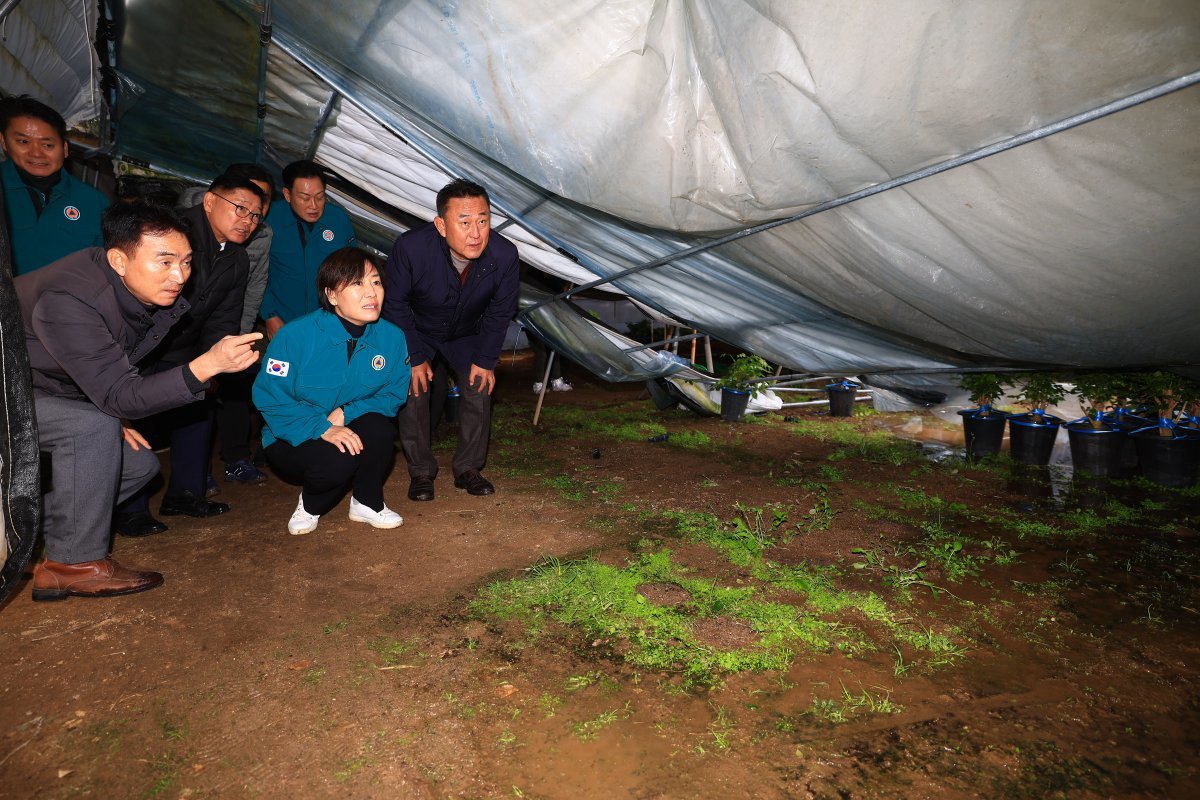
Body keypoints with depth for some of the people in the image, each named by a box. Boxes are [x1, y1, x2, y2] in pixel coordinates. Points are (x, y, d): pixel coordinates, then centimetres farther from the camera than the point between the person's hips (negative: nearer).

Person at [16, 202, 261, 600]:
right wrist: (206, 365, -51)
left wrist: (115, 414, -2)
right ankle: (75, 563, -18)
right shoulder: (67, 301, -36)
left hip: (51, 394, 8)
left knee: (139, 463, 1)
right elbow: (118, 396, -38)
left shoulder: (149, 292, -11)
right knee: (93, 426, -32)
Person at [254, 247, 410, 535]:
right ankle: (310, 504, 5)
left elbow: (394, 394, -6)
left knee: (379, 427, -30)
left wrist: (346, 413, -22)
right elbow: (270, 399, -18)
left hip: (350, 430, 3)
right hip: (293, 441, -3)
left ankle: (368, 503, -2)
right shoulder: (295, 336, -21)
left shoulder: (391, 337, -12)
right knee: (336, 461, -33)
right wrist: (323, 428, -30)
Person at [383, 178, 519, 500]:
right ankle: (421, 472, 9)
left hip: (467, 334, 2)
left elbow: (501, 311, -12)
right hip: (416, 331, -2)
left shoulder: (505, 255, -32)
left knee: (480, 389, -5)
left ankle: (468, 468, 13)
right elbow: (395, 304, -19)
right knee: (413, 392, -10)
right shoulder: (411, 248, -37)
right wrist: (413, 357, -16)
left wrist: (486, 359, -10)